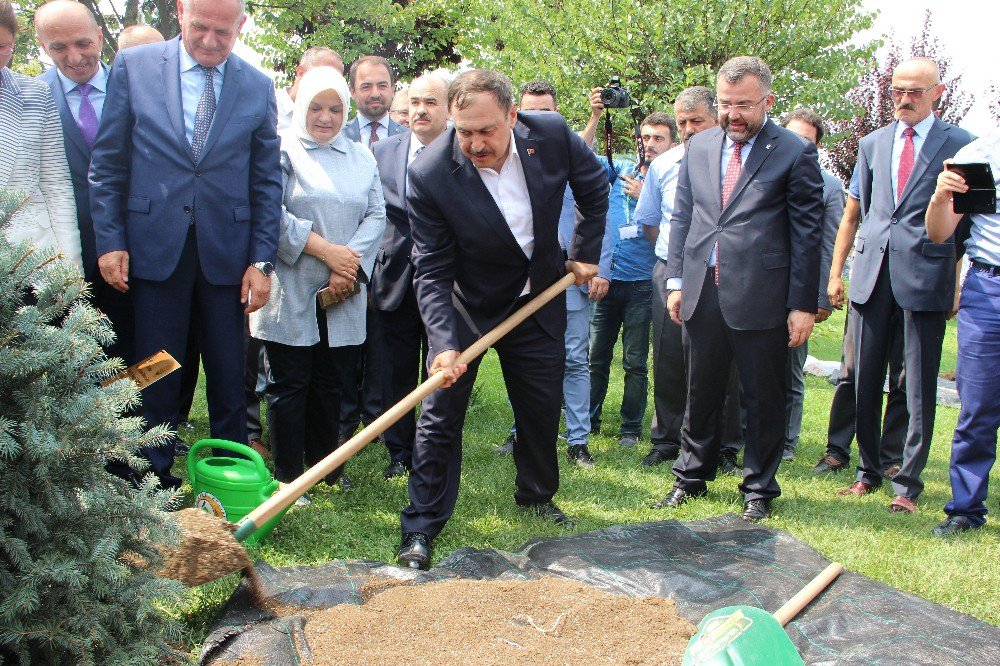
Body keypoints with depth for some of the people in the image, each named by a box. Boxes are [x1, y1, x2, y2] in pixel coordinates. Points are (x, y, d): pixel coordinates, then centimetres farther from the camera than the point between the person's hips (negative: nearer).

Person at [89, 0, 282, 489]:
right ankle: (154, 479, 20)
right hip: (155, 246, -1)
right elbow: (107, 163, 3)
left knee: (229, 377, 8)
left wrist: (262, 260, -1)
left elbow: (267, 181, 5)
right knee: (156, 376, 6)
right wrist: (109, 240, -3)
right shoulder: (133, 66, 2)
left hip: (227, 254, 1)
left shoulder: (258, 87, 4)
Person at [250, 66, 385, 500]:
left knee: (331, 384, 10)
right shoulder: (283, 150, -1)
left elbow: (376, 216, 6)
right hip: (291, 292, -4)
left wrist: (350, 262, -9)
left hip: (343, 296, 4)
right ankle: (287, 478, 11)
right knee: (289, 385, 2)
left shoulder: (361, 158, 15)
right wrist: (326, 249, -15)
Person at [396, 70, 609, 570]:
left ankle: (537, 495, 38)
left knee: (543, 407, 14)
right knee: (440, 414, -5)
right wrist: (445, 342, -34)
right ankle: (421, 525, 6)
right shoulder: (429, 175, -27)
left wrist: (584, 254, 5)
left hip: (537, 300, 3)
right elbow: (431, 271, -23)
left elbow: (594, 189, 3)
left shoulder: (552, 135, -18)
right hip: (466, 307, -3)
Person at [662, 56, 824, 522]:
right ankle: (692, 477, 31)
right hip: (702, 294, 4)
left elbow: (807, 233, -5)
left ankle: (759, 489, 22)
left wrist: (803, 305, -8)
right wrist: (676, 280, 7)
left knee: (763, 398, 7)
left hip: (760, 296, -4)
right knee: (700, 393, 16)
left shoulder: (794, 153, -4)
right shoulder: (698, 147, 10)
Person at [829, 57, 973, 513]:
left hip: (925, 278, -4)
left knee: (918, 389, 2)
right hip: (871, 275, 4)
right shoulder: (873, 144, 15)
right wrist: (835, 272, 13)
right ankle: (868, 472, 24)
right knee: (864, 381, 9)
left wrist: (962, 281, -4)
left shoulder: (961, 145, 1)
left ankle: (907, 484, 13)